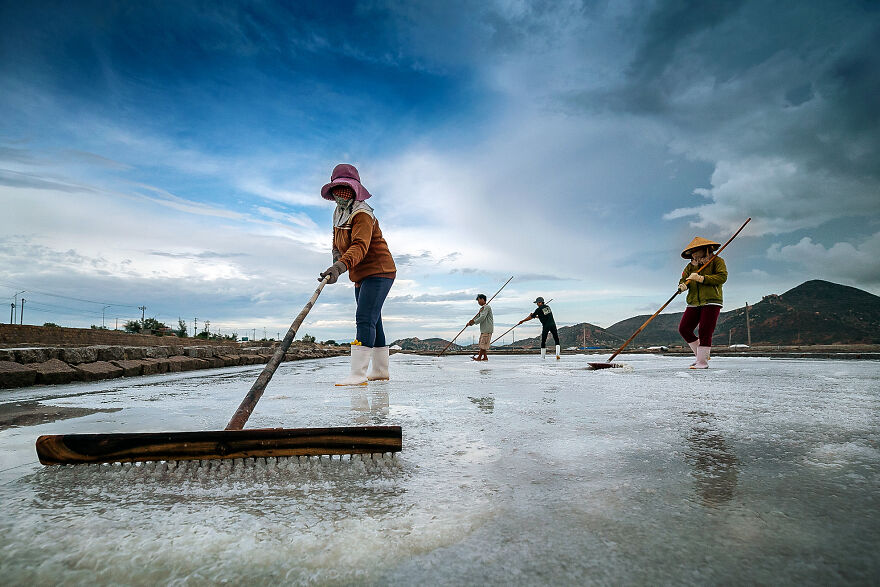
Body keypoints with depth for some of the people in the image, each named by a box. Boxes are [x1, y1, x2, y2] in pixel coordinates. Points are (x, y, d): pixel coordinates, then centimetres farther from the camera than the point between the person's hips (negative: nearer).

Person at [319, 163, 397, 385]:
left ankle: (358, 374, -23)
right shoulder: (338, 213, 10)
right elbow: (338, 241, 26)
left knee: (365, 318, -20)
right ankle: (380, 369, 26)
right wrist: (336, 256, 7)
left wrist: (340, 266, -50)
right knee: (372, 322, 14)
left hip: (378, 271, -10)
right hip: (361, 276, 10)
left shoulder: (362, 214, -19)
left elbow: (360, 246, -36)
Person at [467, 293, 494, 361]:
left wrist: (474, 322, -16)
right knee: (482, 344, 11)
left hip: (487, 329, -10)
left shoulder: (487, 307, -11)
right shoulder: (482, 308, 19)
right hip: (483, 329, 10)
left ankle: (479, 357, -3)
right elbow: (477, 317, 14)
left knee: (483, 344, -6)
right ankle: (485, 357, 16)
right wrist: (471, 322, -2)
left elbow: (482, 317, -20)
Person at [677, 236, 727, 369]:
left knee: (705, 331, -10)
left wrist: (701, 278, -19)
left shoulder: (716, 261, 3)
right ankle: (700, 355, 15)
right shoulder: (690, 266, 17)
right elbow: (683, 280, 8)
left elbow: (722, 277, -11)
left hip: (711, 302, -5)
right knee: (683, 328, -2)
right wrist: (682, 285, -16)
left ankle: (703, 362, -2)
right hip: (694, 304, 6)